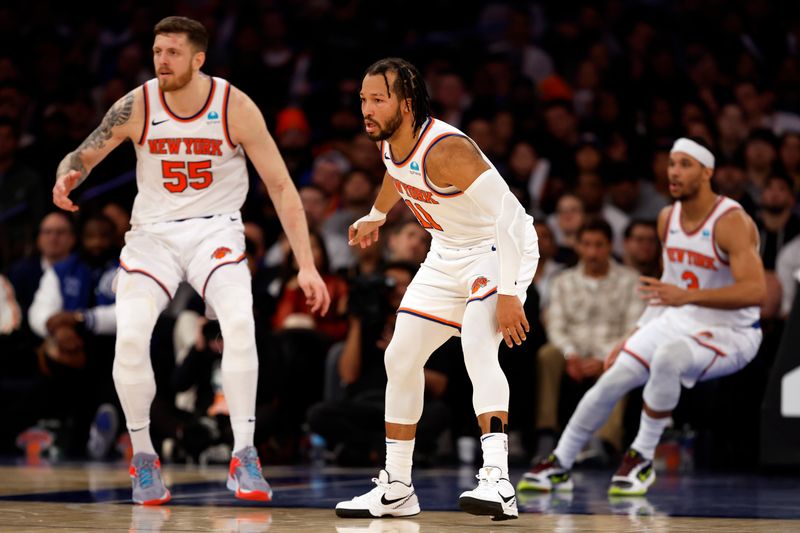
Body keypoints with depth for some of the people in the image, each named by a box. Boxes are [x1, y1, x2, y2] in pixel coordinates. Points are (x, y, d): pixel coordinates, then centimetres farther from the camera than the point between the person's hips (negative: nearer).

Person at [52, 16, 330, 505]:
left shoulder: (235, 107, -11)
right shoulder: (137, 106, -8)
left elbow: (281, 186, -7)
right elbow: (83, 156, 3)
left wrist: (306, 266, -12)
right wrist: (67, 178, -24)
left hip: (216, 230, -1)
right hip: (153, 233, 1)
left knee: (239, 322, -29)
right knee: (130, 336, -21)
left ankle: (244, 457, -19)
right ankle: (144, 458, 0)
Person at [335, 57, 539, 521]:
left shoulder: (445, 149, -31)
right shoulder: (388, 142, -5)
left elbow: (509, 216, -32)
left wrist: (509, 294, -33)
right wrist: (376, 217, 39)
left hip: (501, 250, -9)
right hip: (447, 255, 9)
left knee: (478, 346, -31)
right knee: (401, 358, 7)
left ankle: (498, 483, -39)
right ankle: (397, 489, 18)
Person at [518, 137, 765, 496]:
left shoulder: (732, 222, -21)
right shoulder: (668, 218, 3)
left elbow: (756, 291, -32)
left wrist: (688, 295, -41)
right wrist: (634, 338, 15)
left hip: (730, 332, -7)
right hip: (679, 320, 7)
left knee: (667, 358, -36)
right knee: (613, 379, -6)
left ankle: (642, 460, -19)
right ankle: (560, 465, 11)